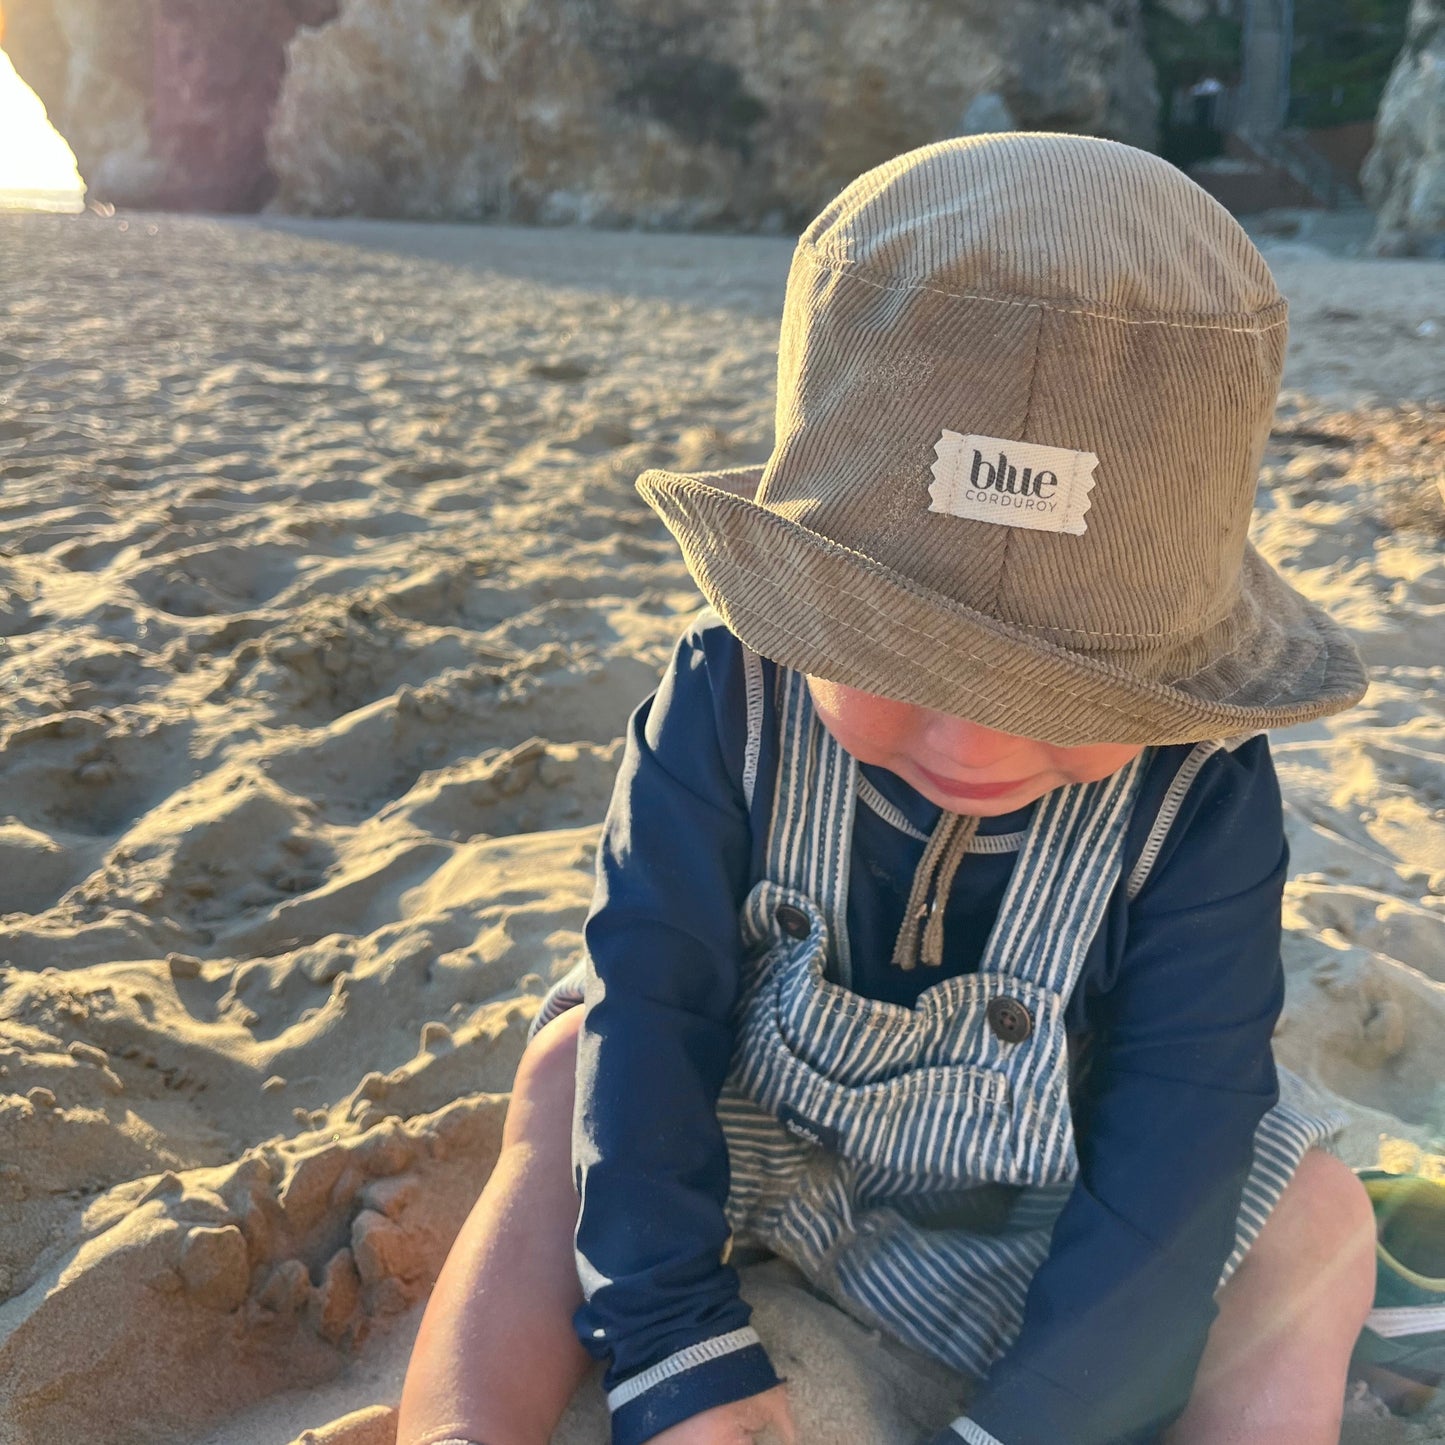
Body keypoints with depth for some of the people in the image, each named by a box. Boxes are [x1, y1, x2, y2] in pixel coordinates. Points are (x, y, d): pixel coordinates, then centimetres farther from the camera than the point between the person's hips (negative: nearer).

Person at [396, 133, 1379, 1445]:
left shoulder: (1200, 797, -27)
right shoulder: (729, 701, -26)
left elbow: (1177, 1149, -24)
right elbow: (650, 1006, -23)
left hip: (1047, 1216, 0)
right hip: (762, 1136, 1)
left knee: (1311, 1222, -17)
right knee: (573, 1066, -20)